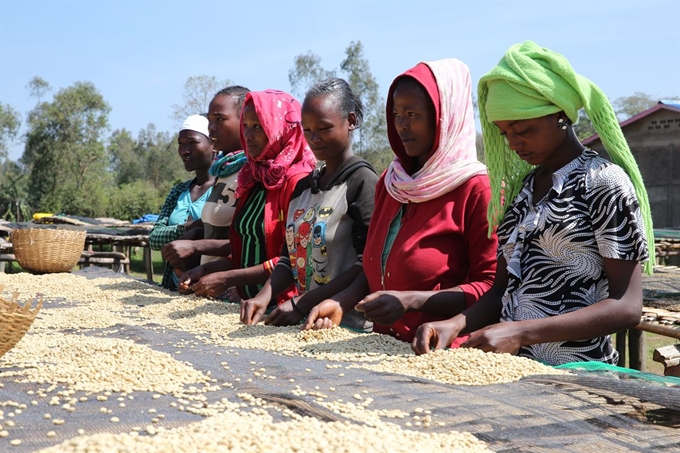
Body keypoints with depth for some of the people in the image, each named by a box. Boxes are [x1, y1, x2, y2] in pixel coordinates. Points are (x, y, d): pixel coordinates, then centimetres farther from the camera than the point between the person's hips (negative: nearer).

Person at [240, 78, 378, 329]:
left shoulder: (362, 181, -6)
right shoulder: (303, 186, 16)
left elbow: (367, 265, -12)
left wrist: (301, 304, -15)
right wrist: (264, 297, -2)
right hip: (305, 321, 6)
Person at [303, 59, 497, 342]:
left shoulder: (476, 188, -8)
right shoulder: (390, 181, 12)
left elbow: (490, 286, -10)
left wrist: (411, 301, -19)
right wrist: (341, 303, 2)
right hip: (385, 347, 5)